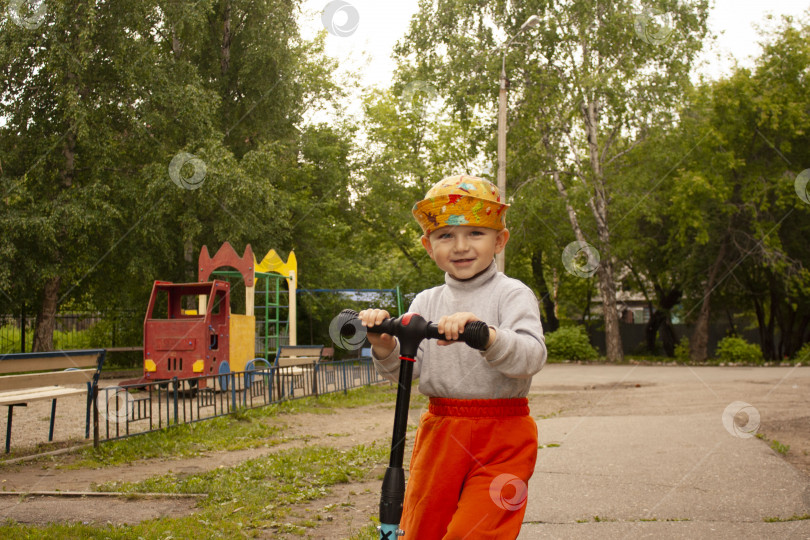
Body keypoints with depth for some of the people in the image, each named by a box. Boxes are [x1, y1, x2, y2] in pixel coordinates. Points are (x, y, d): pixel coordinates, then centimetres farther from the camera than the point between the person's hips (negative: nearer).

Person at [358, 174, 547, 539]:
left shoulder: (512, 294, -5)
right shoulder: (427, 302, 9)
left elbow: (531, 357, -21)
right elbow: (404, 368, 2)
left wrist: (485, 334, -39)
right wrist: (384, 345, -20)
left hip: (501, 436, -4)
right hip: (440, 432, 5)